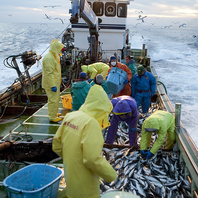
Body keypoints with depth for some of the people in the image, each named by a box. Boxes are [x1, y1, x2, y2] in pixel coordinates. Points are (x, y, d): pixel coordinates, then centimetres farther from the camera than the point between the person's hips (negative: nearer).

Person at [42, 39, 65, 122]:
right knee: (53, 99, -3)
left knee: (56, 98, 20)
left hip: (55, 81, 10)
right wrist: (53, 85, -25)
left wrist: (59, 80, 23)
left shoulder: (54, 56, 11)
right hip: (51, 83, -10)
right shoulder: (48, 58, -23)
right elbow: (49, 73, -25)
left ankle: (54, 113, 35)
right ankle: (52, 117, 6)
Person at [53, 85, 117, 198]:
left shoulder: (70, 116, -2)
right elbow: (93, 159, -28)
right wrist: (111, 175, -13)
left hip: (70, 176, 7)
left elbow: (56, 145, 5)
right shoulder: (91, 123, -25)